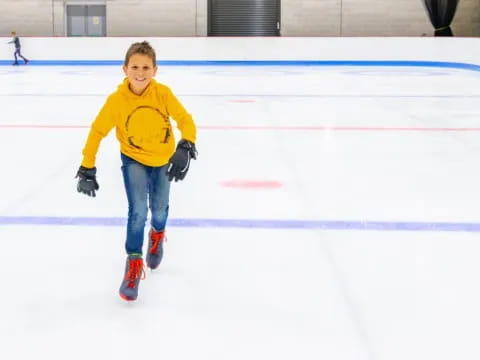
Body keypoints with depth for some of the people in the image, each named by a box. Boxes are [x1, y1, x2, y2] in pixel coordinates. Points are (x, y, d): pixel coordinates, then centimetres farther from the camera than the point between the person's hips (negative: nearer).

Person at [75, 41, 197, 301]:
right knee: (137, 211, -16)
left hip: (163, 160, 2)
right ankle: (134, 263, 0)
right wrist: (87, 168, -15)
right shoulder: (116, 99, -23)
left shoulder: (163, 93, -23)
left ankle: (157, 235, 49)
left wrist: (186, 148, -36)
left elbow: (184, 119, -18)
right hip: (133, 160, -1)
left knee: (159, 209, 13)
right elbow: (97, 131, -14)